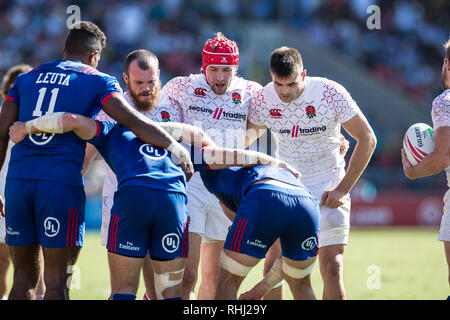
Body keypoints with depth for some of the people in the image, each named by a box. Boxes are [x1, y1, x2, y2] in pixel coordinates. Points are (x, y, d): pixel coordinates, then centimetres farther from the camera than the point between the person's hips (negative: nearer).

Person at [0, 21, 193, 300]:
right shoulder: (96, 81, 8)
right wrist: (176, 147, 1)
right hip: (61, 182, -4)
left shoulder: (27, 78, 20)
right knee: (56, 279, -1)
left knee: (24, 277, 11)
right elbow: (133, 122, -4)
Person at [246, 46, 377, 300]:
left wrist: (343, 189, -9)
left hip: (329, 192, -3)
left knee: (332, 267, -13)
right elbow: (254, 129, 13)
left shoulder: (331, 93, -17)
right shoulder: (262, 100, -9)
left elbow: (367, 139, -8)